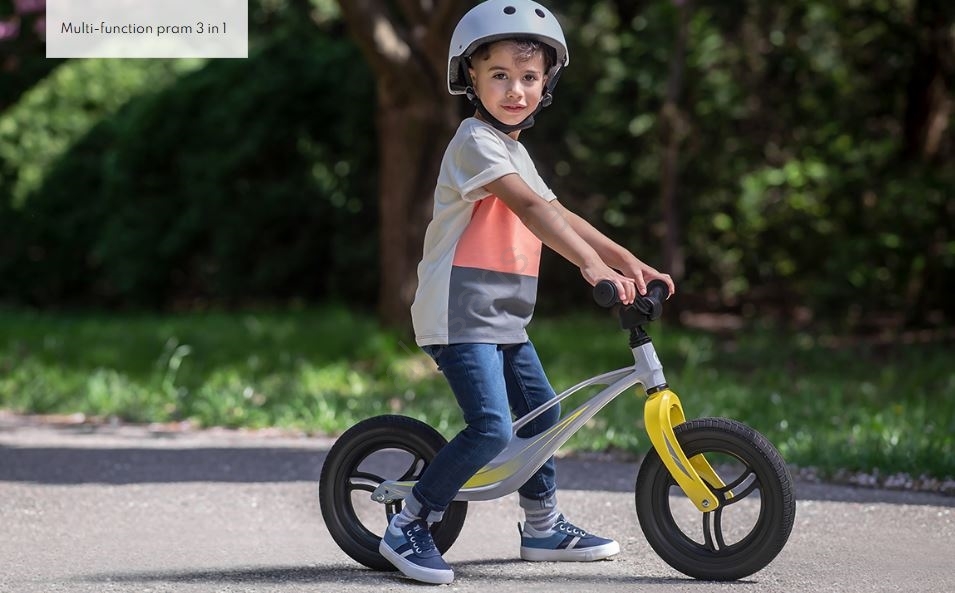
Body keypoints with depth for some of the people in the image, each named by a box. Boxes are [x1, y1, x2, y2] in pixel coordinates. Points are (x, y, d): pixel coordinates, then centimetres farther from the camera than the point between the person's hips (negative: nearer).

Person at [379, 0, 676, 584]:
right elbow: (530, 207, -26)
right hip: (459, 312, -10)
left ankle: (544, 526, 33)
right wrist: (592, 265, -36)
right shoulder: (476, 141, -14)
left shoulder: (515, 153, 19)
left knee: (542, 411, 16)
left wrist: (627, 261, 7)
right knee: (491, 428, -18)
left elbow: (559, 217, 18)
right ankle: (408, 529, -7)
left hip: (503, 317, 10)